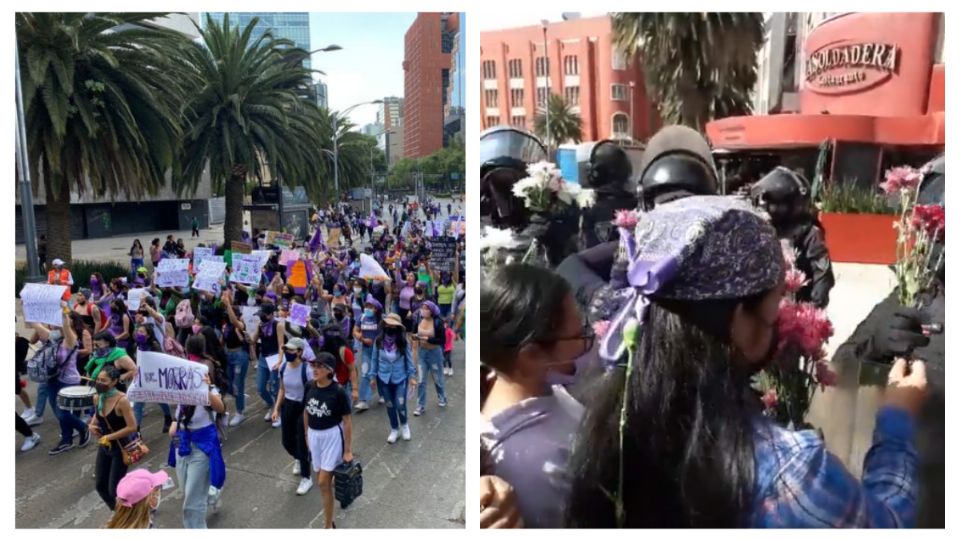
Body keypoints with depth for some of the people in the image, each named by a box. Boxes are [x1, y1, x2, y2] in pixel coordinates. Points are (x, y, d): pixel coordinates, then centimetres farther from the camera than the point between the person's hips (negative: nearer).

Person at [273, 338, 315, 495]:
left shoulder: (307, 370, -22)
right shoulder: (283, 367, -3)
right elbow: (282, 390, 11)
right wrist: (276, 408, 8)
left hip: (303, 408, -6)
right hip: (287, 406, 6)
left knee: (302, 442, 2)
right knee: (287, 441, 17)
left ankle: (306, 478, 20)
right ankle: (299, 459, 51)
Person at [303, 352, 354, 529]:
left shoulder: (338, 392, -21)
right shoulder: (310, 387, -6)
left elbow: (347, 421, -15)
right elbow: (306, 412, 10)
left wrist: (348, 450, -12)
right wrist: (307, 435, 16)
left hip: (332, 436, -5)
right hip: (314, 435, 5)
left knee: (323, 482, -5)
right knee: (322, 479, 15)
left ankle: (328, 525, 10)